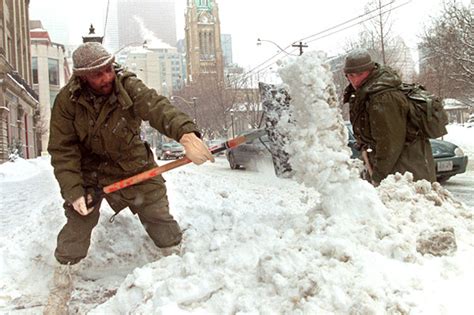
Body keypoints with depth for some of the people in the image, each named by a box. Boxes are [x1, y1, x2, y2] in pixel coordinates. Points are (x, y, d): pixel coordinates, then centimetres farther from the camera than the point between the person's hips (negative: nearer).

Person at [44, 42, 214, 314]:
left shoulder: (129, 86, -22)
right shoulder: (67, 100, -17)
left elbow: (157, 107, -42)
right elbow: (63, 150, -15)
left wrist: (186, 133, -61)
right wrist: (74, 191, -23)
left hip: (134, 165, 0)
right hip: (90, 169, 0)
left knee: (158, 216, 4)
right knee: (78, 221, -6)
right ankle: (61, 286, 13)